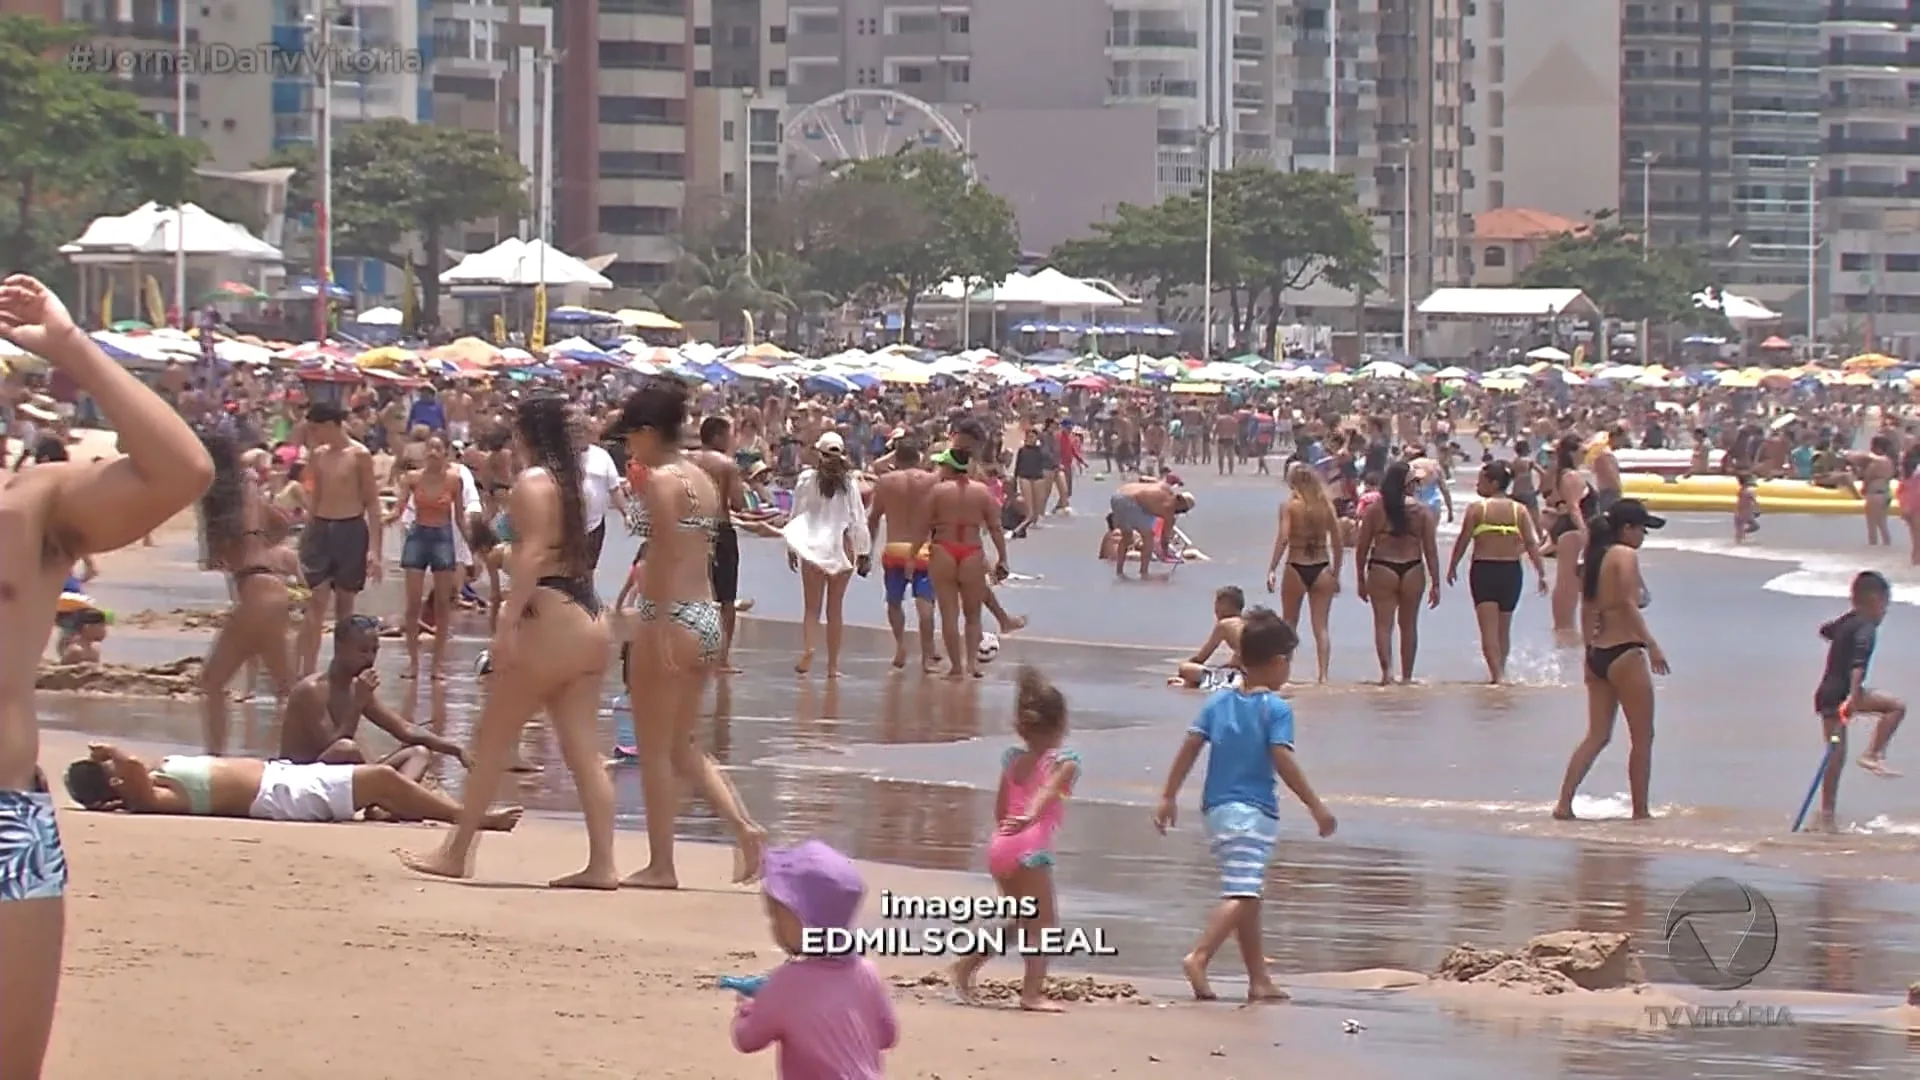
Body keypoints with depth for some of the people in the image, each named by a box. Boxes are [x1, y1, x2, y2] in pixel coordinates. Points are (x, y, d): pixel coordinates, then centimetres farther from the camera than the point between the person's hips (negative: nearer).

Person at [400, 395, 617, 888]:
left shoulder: (533, 482, -8)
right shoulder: (569, 482, 18)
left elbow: (532, 556, -18)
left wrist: (507, 625, -21)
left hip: (552, 621, -8)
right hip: (589, 624, 8)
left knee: (492, 738, 1)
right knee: (584, 751, 5)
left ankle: (456, 855, 5)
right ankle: (602, 863, -2)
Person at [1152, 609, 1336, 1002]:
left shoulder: (1218, 702, 9)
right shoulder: (1276, 709, -8)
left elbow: (1189, 748, 4)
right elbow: (1283, 762, -16)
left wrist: (1169, 798, 8)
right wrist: (1316, 807, -12)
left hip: (1216, 809, 7)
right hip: (1254, 811, -7)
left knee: (1247, 895, 16)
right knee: (1242, 895, -13)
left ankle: (1260, 980, 20)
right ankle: (1199, 956, -30)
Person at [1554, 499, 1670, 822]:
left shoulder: (1595, 558, 14)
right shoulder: (1626, 556, -9)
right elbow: (1628, 603, -20)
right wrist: (1651, 644, -21)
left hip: (1598, 654, 8)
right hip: (1625, 651, -8)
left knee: (1597, 735, 11)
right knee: (1642, 737, 3)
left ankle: (1564, 803, 2)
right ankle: (1640, 811, 6)